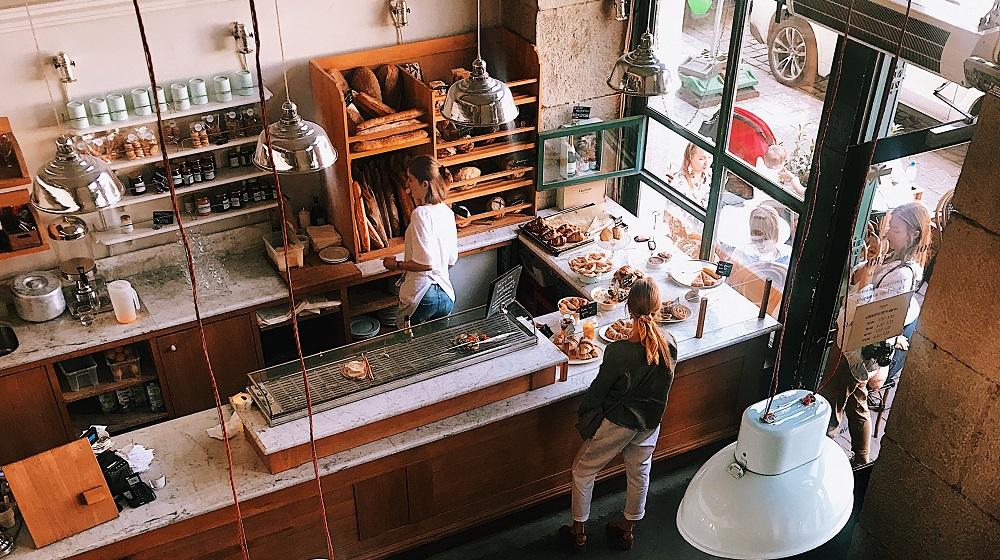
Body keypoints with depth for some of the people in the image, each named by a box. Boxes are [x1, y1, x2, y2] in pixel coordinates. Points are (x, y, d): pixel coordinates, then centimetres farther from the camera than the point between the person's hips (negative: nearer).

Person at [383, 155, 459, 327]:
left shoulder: (421, 213, -19)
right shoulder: (447, 212, 5)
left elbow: (425, 263, -23)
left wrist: (396, 265, -9)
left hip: (421, 296, -7)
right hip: (446, 295, 7)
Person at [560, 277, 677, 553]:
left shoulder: (618, 352, -31)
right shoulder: (669, 345, -16)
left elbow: (598, 390, -17)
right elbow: (662, 383, 2)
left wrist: (583, 412, 2)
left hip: (618, 422, -5)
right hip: (651, 421, 5)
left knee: (583, 470, 17)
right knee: (639, 472, 26)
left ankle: (579, 533, 31)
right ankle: (627, 530, 45)